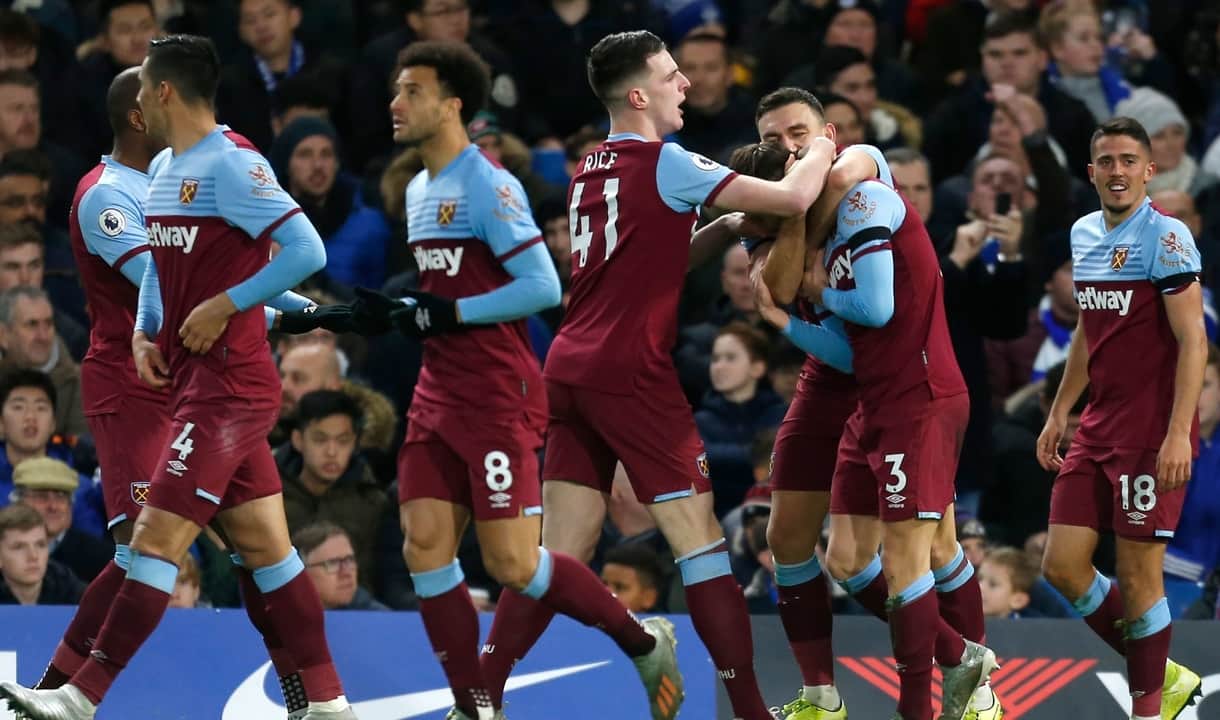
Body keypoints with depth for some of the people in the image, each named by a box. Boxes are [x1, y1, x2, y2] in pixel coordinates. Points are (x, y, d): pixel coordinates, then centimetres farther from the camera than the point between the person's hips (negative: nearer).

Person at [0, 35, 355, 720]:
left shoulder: (231, 164, -15)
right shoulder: (163, 169, 14)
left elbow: (306, 250, -21)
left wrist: (224, 306, -19)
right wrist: (145, 331, 11)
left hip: (227, 384, -10)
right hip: (190, 379, 10)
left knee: (156, 539, -10)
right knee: (265, 546, 9)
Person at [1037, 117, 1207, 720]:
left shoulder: (1165, 237, -10)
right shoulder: (1084, 234, 13)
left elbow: (1193, 342, -15)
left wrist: (1179, 433, -22)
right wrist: (1058, 413, 23)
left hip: (1152, 436, -8)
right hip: (1098, 429, 8)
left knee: (1137, 577, -4)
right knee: (1063, 567, 3)